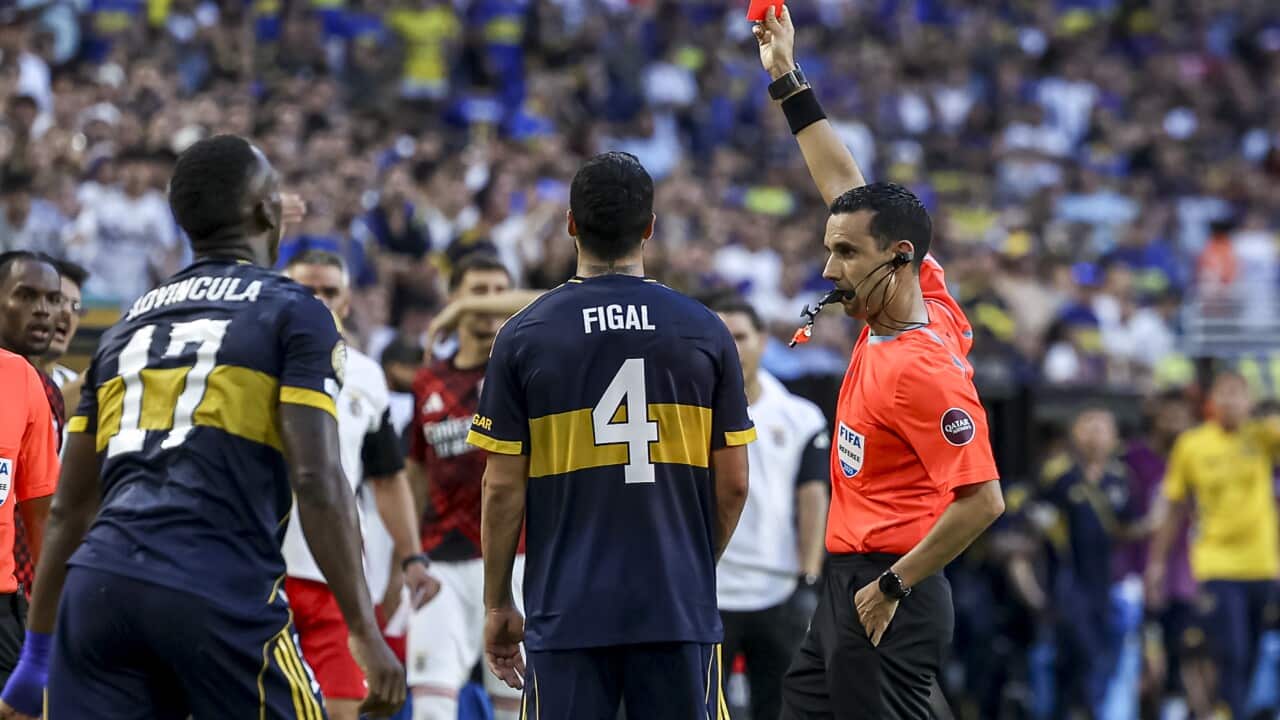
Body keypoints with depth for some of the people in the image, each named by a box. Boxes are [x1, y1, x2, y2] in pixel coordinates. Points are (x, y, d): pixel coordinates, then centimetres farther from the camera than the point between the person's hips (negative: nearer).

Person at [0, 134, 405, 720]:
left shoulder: (129, 324, 22)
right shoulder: (293, 313, 5)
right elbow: (317, 483, -6)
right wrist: (365, 632, -5)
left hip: (98, 585, 5)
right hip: (218, 592, -5)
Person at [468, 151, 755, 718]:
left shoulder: (524, 336, -2)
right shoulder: (703, 331, 1)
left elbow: (503, 488, -1)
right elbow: (732, 484, 4)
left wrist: (497, 604, 8)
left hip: (567, 612, -1)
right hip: (679, 608, 1)